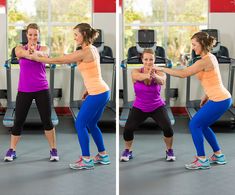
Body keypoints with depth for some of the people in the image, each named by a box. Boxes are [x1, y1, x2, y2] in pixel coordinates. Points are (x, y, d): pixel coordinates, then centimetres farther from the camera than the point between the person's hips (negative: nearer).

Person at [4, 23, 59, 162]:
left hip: (42, 89, 0)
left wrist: (35, 51, -50)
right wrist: (29, 51, -50)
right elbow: (21, 53, -25)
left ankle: (54, 150, 15)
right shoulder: (20, 48, 1)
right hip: (24, 90, 1)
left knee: (47, 120, 1)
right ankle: (12, 150, 20)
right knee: (19, 121, 5)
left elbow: (44, 55, -26)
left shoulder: (44, 48, 0)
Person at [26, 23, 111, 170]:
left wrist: (37, 58, -2)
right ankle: (103, 156, 27)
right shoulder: (93, 49, 11)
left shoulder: (84, 52, -16)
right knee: (91, 124, 20)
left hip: (97, 94, -9)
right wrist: (88, 89, 19)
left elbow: (59, 60, -10)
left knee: (80, 124, 1)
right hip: (103, 91, 9)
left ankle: (86, 160, 6)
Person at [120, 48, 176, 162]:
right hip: (139, 108, 1)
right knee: (127, 130, -18)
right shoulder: (136, 72, -15)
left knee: (168, 128, -22)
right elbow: (139, 77, -40)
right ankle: (128, 151, 12)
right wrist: (147, 75, -64)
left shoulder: (159, 73, -17)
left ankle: (169, 151, 8)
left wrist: (154, 76, -65)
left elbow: (162, 81, -41)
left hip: (157, 107, -1)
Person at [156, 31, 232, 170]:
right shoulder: (211, 57, 12)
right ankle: (219, 156, 27)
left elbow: (183, 74, -22)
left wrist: (162, 68, -16)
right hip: (223, 98, 10)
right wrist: (207, 96, 17)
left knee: (194, 125, -1)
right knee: (202, 125, 20)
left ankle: (202, 161, 5)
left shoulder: (204, 61, -18)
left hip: (219, 101, -10)